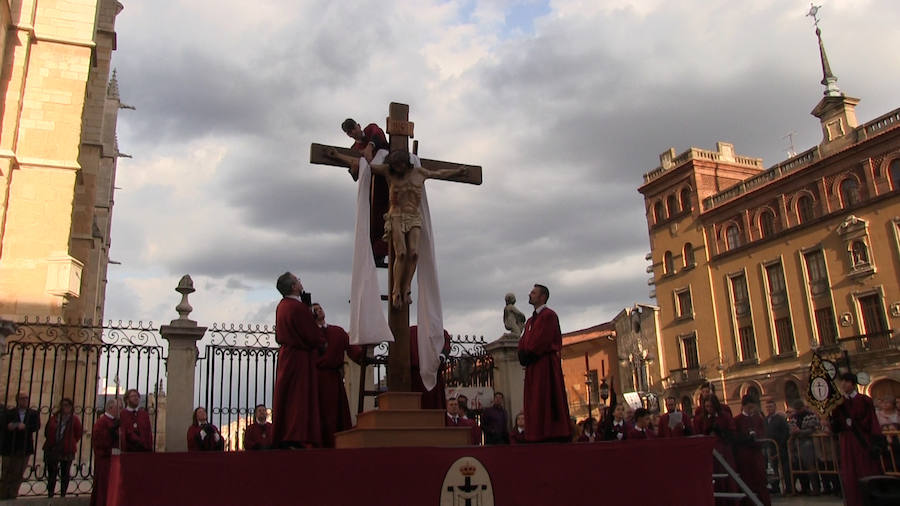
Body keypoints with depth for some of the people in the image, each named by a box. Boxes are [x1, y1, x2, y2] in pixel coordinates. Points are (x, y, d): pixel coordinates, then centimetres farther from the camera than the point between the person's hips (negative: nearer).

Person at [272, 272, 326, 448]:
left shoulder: (281, 306, 8)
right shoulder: (298, 308, -20)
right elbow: (313, 336, -18)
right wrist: (322, 343, 3)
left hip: (286, 355, 9)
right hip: (300, 360, -9)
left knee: (286, 398, 12)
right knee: (299, 399, -6)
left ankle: (282, 438, 16)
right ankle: (294, 439, -8)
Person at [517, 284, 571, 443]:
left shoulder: (549, 315, -5)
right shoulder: (530, 320, 23)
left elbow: (543, 339, -15)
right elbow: (523, 341, 16)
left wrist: (528, 354, -12)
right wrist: (523, 354, -3)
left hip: (545, 363, -9)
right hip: (532, 366, 9)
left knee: (546, 399, -11)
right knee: (534, 402, 5)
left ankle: (555, 435, -9)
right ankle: (538, 437, 7)